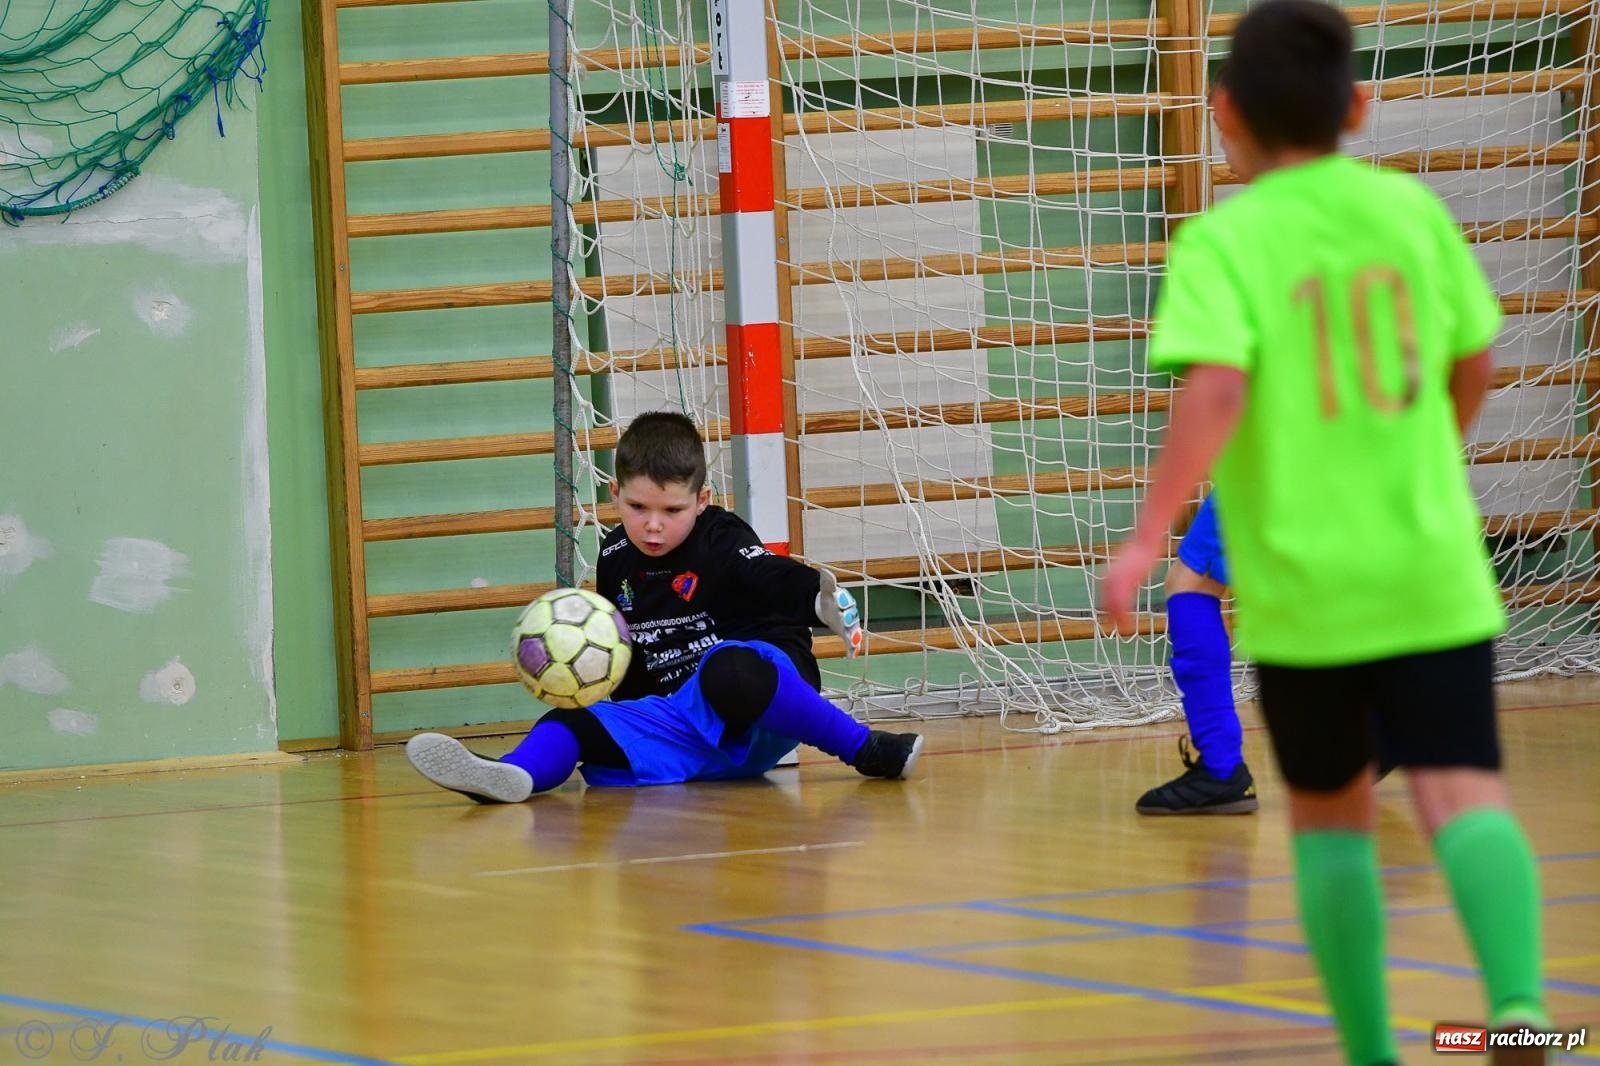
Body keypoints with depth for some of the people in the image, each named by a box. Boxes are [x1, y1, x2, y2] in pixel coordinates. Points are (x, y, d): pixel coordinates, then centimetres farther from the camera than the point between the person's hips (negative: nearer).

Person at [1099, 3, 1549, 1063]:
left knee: (1331, 813, 17)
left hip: (1300, 580, -1)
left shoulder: (1223, 241, -6)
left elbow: (1215, 389, -22)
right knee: (1463, 794, -8)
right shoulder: (1411, 209, 5)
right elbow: (1473, 364, 16)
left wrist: (1148, 538, -22)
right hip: (1432, 569, 1)